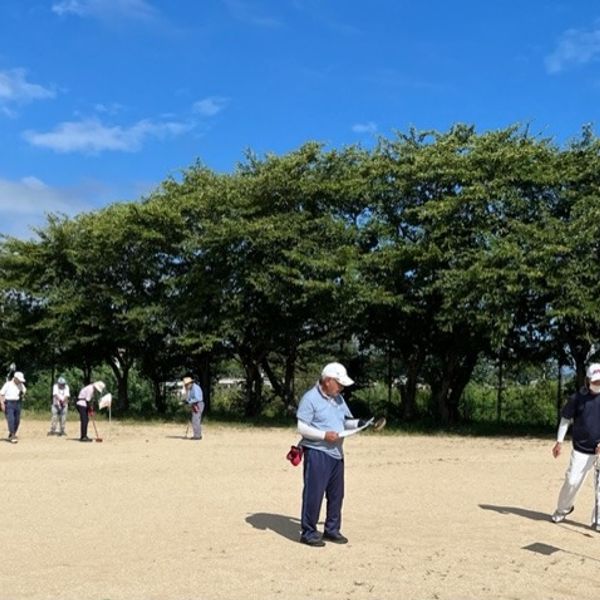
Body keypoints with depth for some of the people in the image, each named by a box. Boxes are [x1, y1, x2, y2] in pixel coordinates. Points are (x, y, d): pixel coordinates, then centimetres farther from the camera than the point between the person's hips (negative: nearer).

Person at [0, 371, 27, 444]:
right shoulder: (8, 384, -10)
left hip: (17, 404, 6)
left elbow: (24, 390, 28)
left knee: (17, 421, 5)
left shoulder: (20, 385, 6)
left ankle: (11, 436, 20)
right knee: (11, 420, -15)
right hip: (9, 404, -6)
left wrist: (22, 397, 12)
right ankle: (13, 437, -16)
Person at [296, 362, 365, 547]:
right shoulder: (310, 398, -11)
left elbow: (345, 421, 19)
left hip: (336, 453, 8)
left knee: (336, 494, 12)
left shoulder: (338, 398, 14)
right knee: (314, 493, -5)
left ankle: (332, 530, 23)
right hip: (317, 453, -8)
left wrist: (359, 423, -1)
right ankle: (308, 532, 5)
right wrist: (324, 435, -21)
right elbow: (302, 428, -13)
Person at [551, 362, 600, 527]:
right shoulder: (578, 397, -2)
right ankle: (562, 509, 23)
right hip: (581, 449, 0)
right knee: (572, 481, 0)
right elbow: (566, 418, 6)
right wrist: (559, 441, 0)